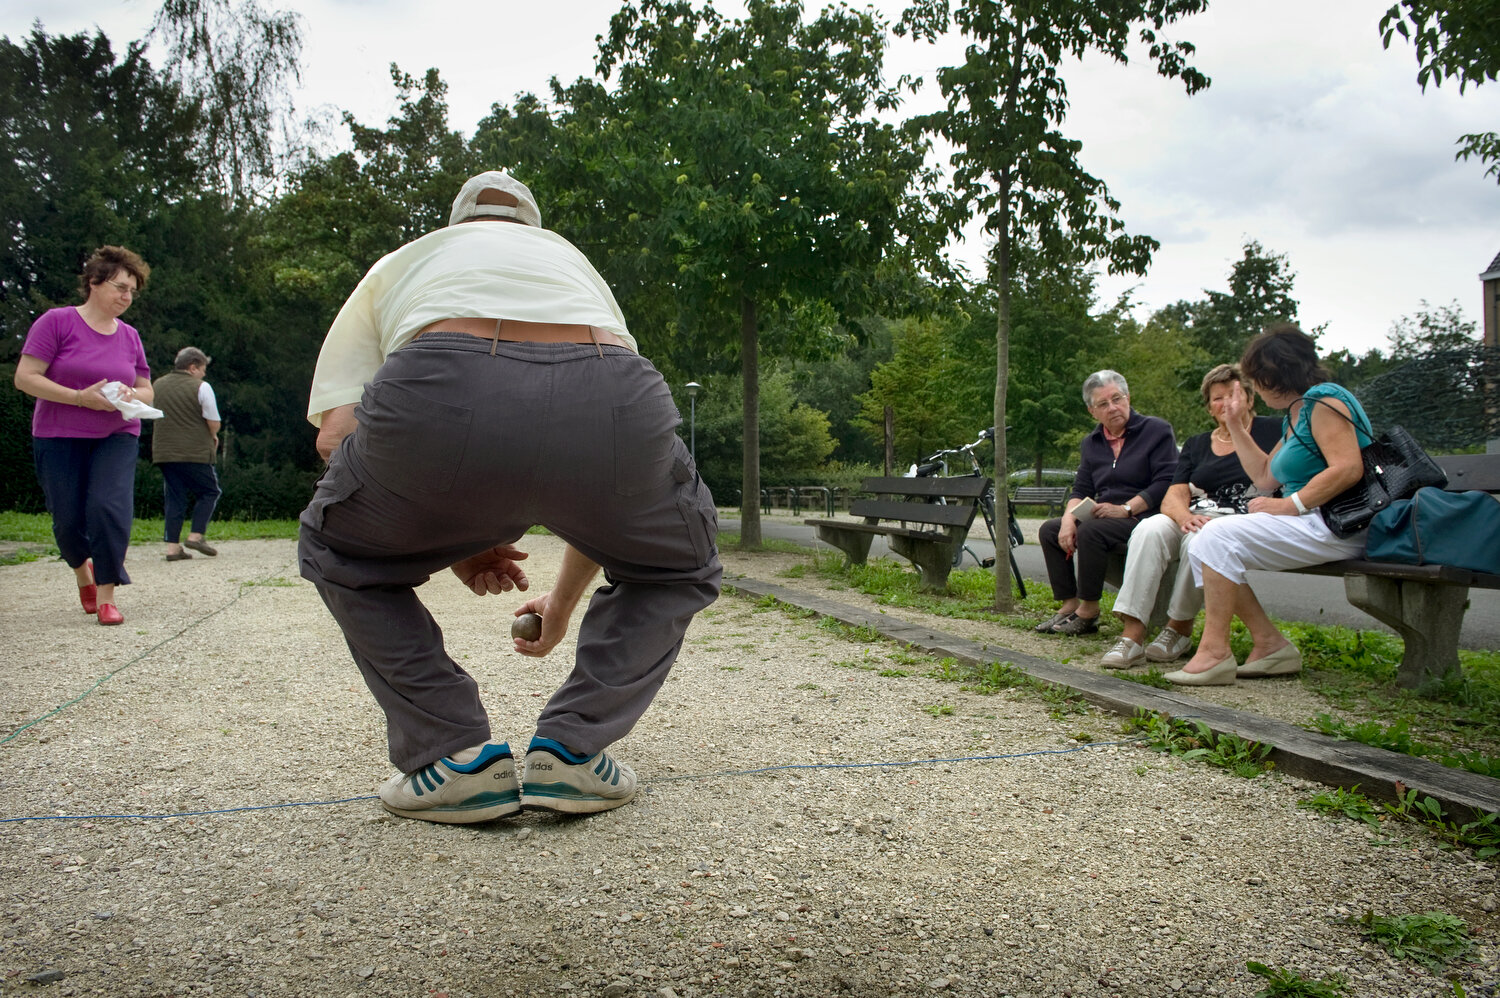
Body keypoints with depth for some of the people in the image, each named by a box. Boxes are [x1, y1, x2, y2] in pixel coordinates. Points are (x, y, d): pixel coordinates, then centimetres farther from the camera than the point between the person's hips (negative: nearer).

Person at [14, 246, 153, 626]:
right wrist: (81, 397, -20)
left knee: (110, 508, -16)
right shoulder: (57, 322, -6)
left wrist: (131, 395, -10)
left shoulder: (130, 336, 7)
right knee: (69, 519, 3)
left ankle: (106, 596, -6)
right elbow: (25, 377, -11)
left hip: (117, 438, 2)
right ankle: (82, 570, 36)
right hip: (59, 438, -2)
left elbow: (147, 392, 14)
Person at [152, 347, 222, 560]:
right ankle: (196, 535, -2)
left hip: (163, 452, 6)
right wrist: (212, 436, 14)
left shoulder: (157, 385, 13)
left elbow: (154, 415, 22)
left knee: (174, 498, 9)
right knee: (209, 492, 9)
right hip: (195, 452, -5)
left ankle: (172, 546, 3)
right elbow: (214, 423, -10)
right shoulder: (200, 387, -6)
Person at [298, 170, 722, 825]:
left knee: (338, 553, 32)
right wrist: (563, 604, 59)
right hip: (611, 405, 2)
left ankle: (455, 758, 22)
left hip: (441, 402, -1)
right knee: (682, 568, 34)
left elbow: (335, 434, 18)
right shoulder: (576, 262, 43)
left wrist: (448, 537, 30)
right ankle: (573, 753, 22)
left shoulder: (398, 263, 37)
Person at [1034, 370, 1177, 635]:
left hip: (1143, 517, -8)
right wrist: (1069, 518, -10)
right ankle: (1069, 604, -8)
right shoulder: (1090, 444, 17)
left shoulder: (1157, 430, -3)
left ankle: (1088, 611, -23)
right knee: (1049, 530, -5)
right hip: (1102, 515, 8)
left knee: (1091, 530, -32)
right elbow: (1081, 490, 12)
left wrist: (1125, 509, -21)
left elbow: (1166, 483, -13)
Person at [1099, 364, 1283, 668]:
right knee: (1150, 529, -29)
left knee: (1200, 540, -37)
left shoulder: (1272, 431, 10)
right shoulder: (1196, 445, 20)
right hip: (1195, 520, 4)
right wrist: (1185, 516, -16)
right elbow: (1173, 497, 7)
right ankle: (1132, 635, -37)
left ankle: (1180, 628, -17)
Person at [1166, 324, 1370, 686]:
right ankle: (1270, 643, -3)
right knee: (1201, 546, 1)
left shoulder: (1324, 401, -10)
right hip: (1309, 525, 11)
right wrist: (1236, 426, 24)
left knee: (1220, 536, -22)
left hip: (1336, 528, -11)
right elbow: (1265, 477, 24)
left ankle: (1215, 652, -21)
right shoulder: (1294, 414, 21)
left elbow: (1349, 468, -22)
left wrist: (1290, 505, -22)